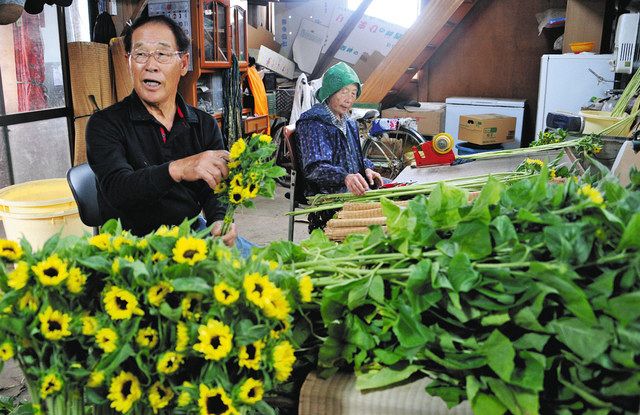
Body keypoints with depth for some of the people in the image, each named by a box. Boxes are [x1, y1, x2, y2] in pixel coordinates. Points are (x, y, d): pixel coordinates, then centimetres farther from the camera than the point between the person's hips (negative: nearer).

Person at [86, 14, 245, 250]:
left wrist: (220, 222, -22)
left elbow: (215, 190, 2)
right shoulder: (105, 124, -6)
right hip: (133, 238, -4)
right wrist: (176, 170, -41)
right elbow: (116, 189, -23)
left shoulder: (205, 125, 7)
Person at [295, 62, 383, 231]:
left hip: (354, 190, 9)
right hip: (328, 196, -9)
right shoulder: (313, 123, -12)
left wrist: (366, 168, 6)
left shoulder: (349, 123, 19)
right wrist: (345, 177, -44)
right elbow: (314, 167, -26)